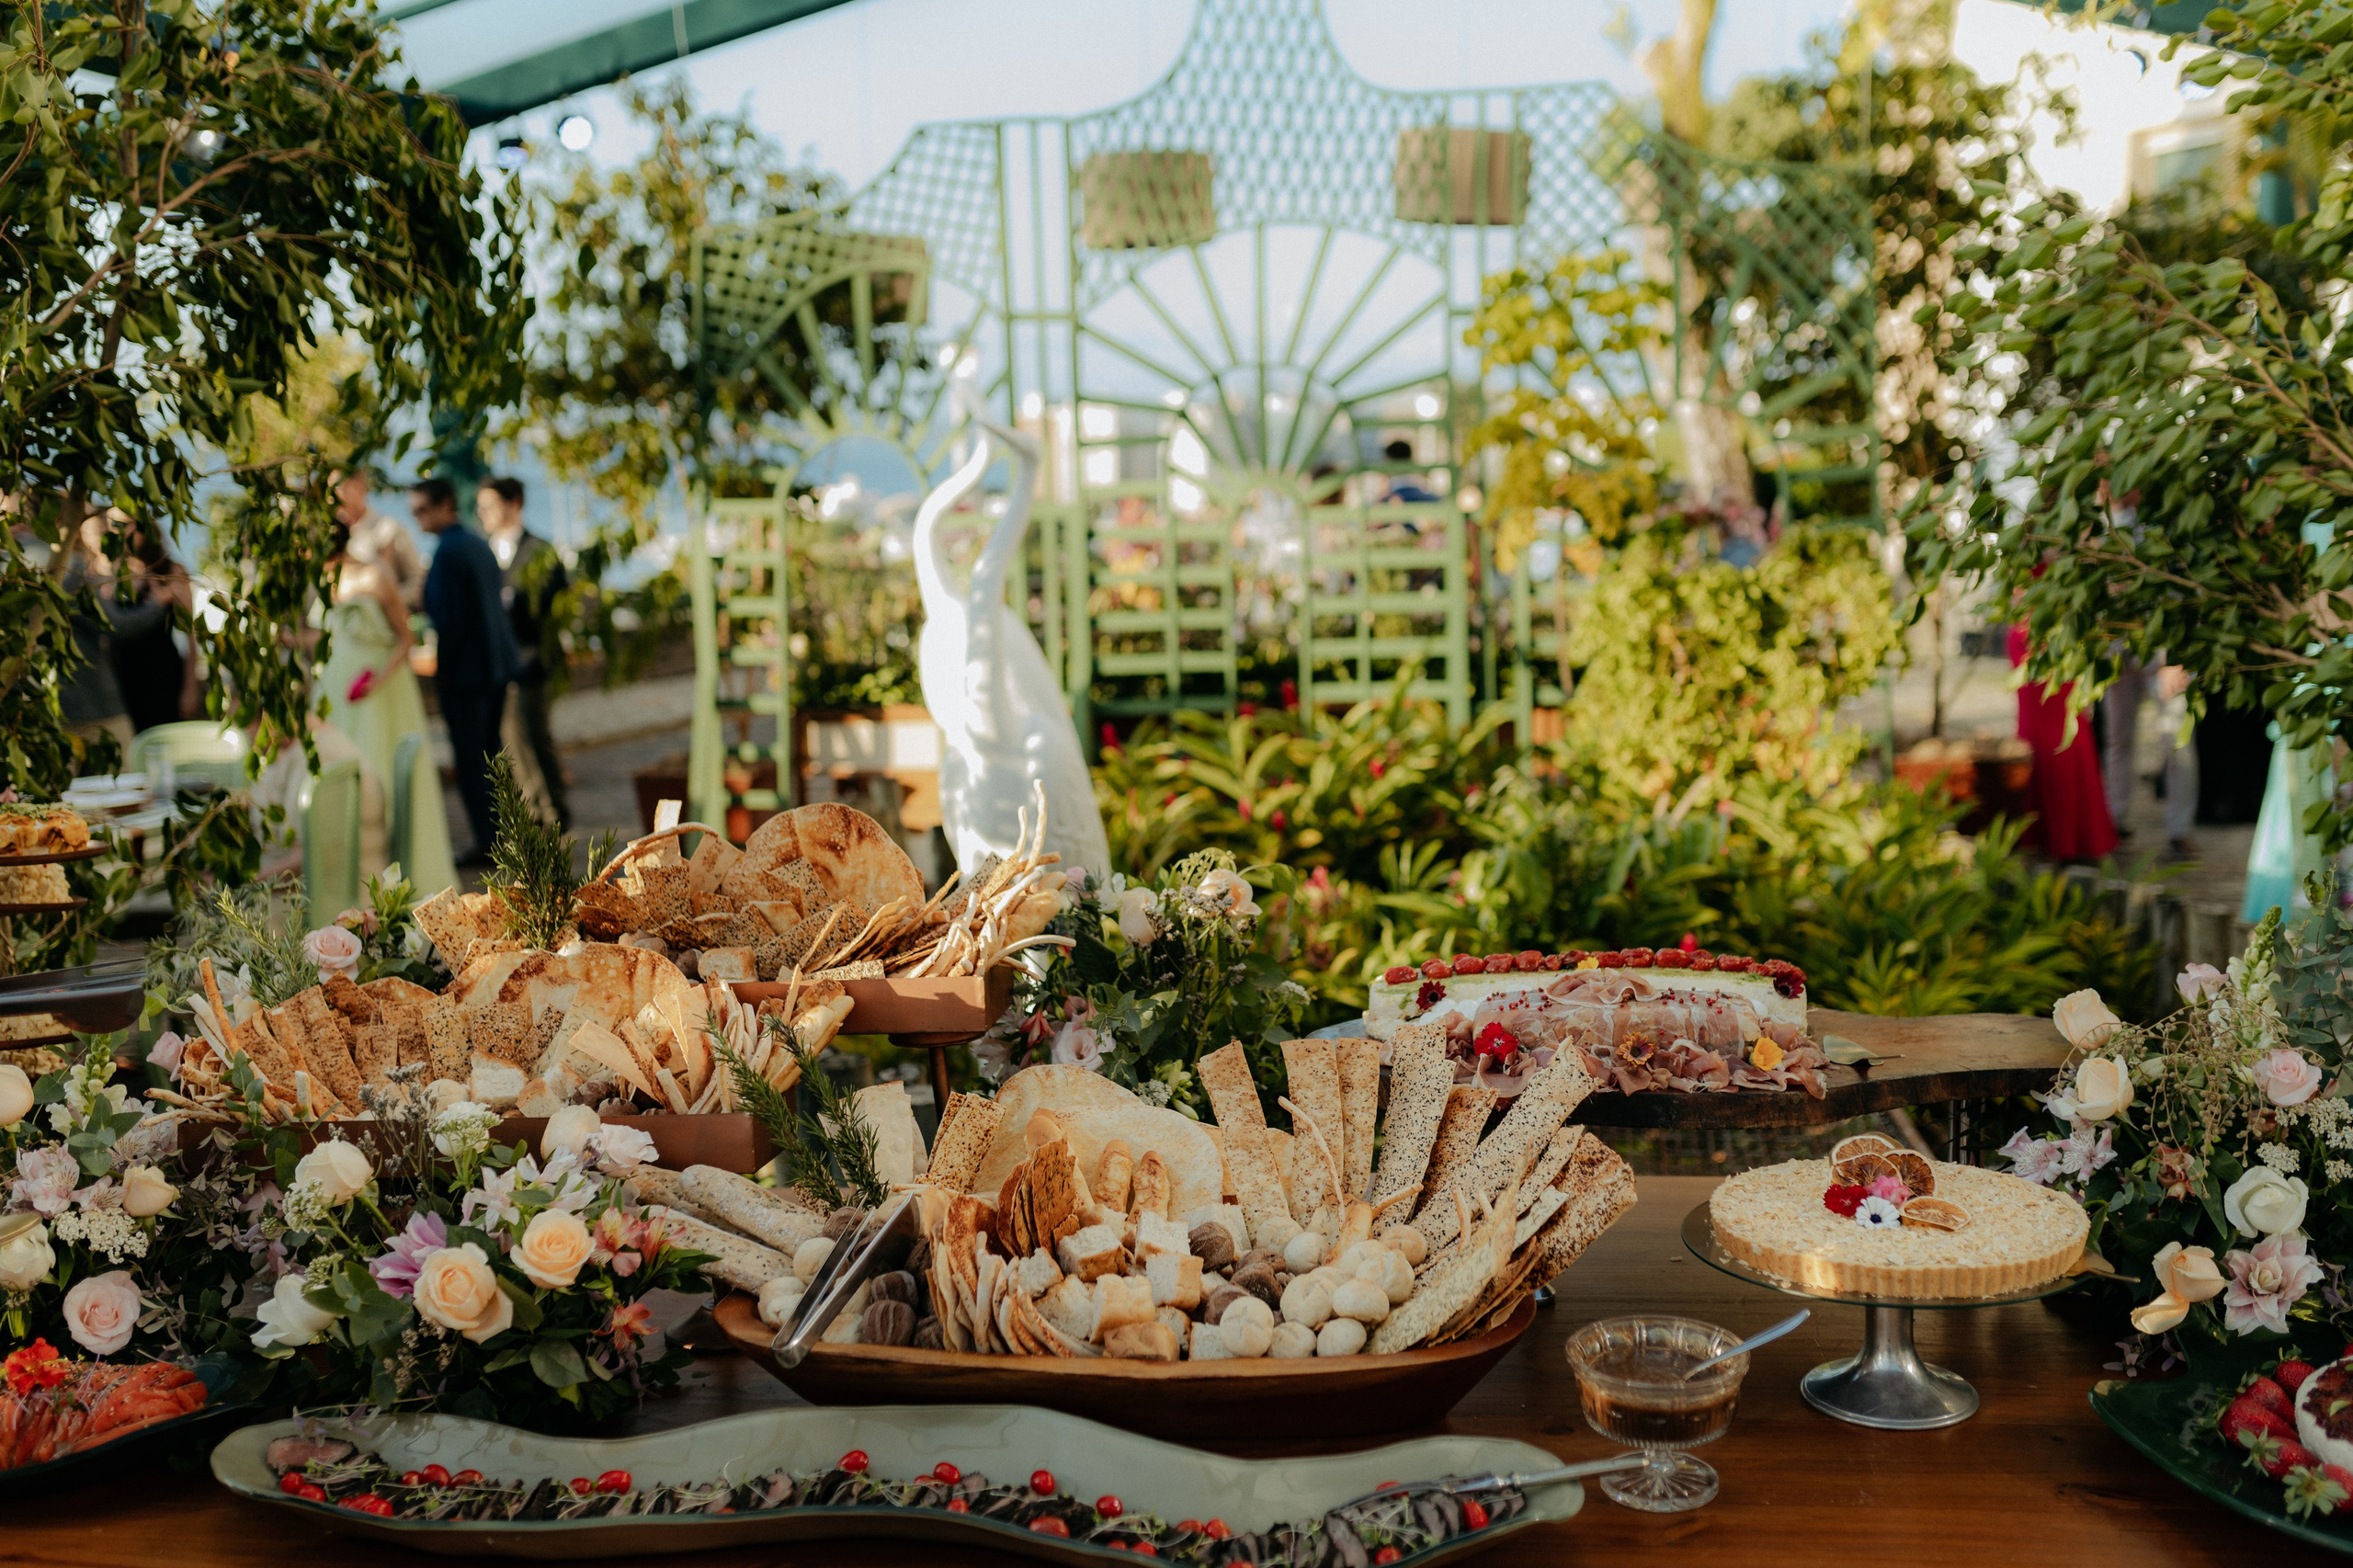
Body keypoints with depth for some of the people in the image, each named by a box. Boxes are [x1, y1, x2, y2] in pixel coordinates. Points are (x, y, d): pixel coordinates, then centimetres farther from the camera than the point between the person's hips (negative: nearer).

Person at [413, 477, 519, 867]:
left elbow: (449, 617, -21)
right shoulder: (478, 543, 11)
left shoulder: (447, 552, -17)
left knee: (470, 759, 0)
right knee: (490, 754, 18)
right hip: (497, 663, 9)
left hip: (465, 672, -9)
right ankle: (504, 832, 25)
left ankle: (487, 843, 3)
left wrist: (442, 669, -11)